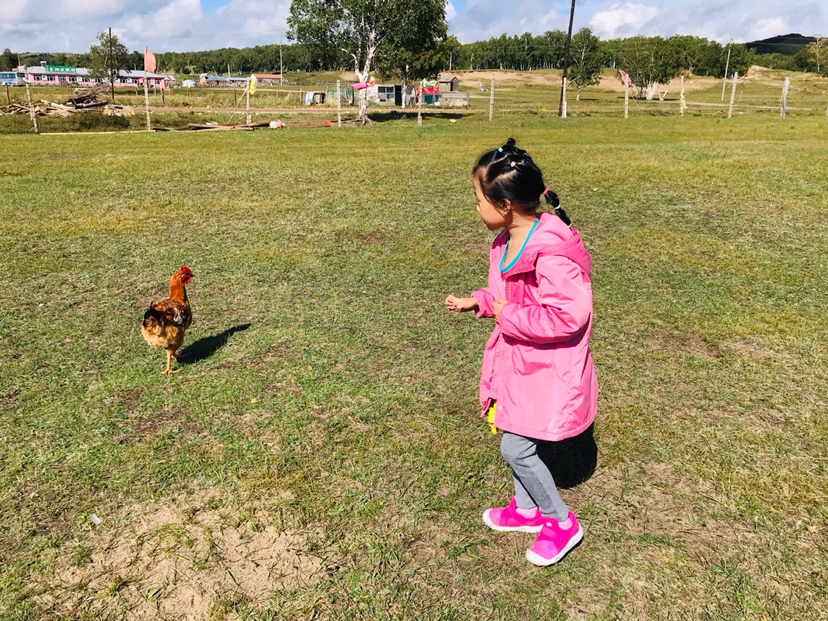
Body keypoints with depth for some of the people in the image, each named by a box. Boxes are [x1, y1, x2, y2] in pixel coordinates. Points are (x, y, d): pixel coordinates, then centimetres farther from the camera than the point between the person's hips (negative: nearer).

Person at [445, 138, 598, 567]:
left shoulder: (552, 252, -29)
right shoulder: (508, 241, 2)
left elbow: (567, 316, -32)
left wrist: (508, 317, -24)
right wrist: (477, 302, 8)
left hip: (547, 367, -9)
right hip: (518, 358, 9)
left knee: (515, 447, -2)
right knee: (515, 437, 20)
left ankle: (563, 523, 21)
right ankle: (526, 509, 43)